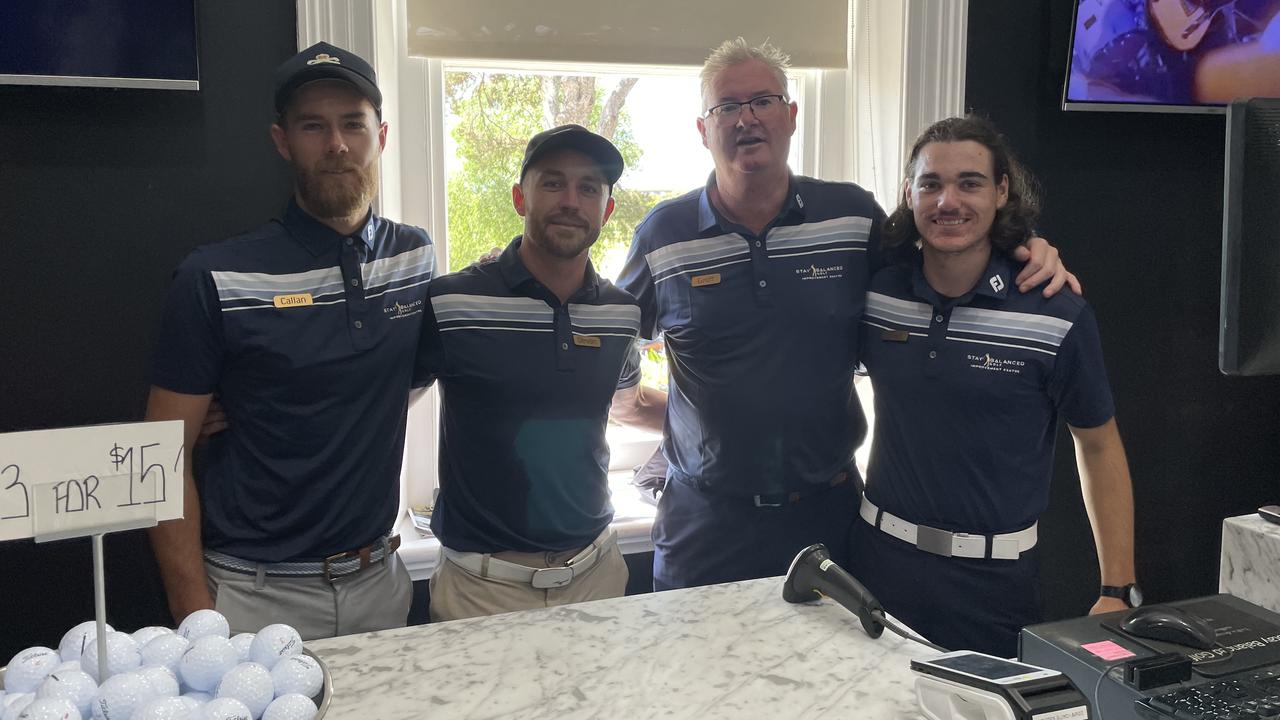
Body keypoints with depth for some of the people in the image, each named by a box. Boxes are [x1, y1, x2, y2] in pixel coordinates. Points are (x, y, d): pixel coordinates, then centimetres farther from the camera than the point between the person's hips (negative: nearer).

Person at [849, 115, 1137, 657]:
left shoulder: (1058, 317, -9)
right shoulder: (876, 292, -3)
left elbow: (1099, 448, 0)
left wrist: (1118, 591, -3)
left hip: (994, 580, -2)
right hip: (881, 558, 2)